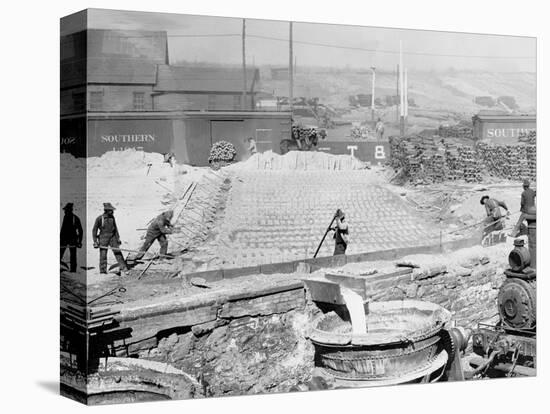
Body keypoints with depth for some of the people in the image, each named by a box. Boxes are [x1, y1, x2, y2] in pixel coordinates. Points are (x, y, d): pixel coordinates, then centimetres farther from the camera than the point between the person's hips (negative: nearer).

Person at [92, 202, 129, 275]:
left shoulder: (112, 217, 6)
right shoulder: (99, 219, -9)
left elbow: (115, 228, 16)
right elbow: (94, 230, -4)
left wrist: (118, 238, 13)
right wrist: (95, 242, -7)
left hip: (112, 237, 4)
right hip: (103, 238, -4)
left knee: (117, 252, -3)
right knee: (103, 255, 0)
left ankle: (123, 268, -1)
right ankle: (103, 271, 11)